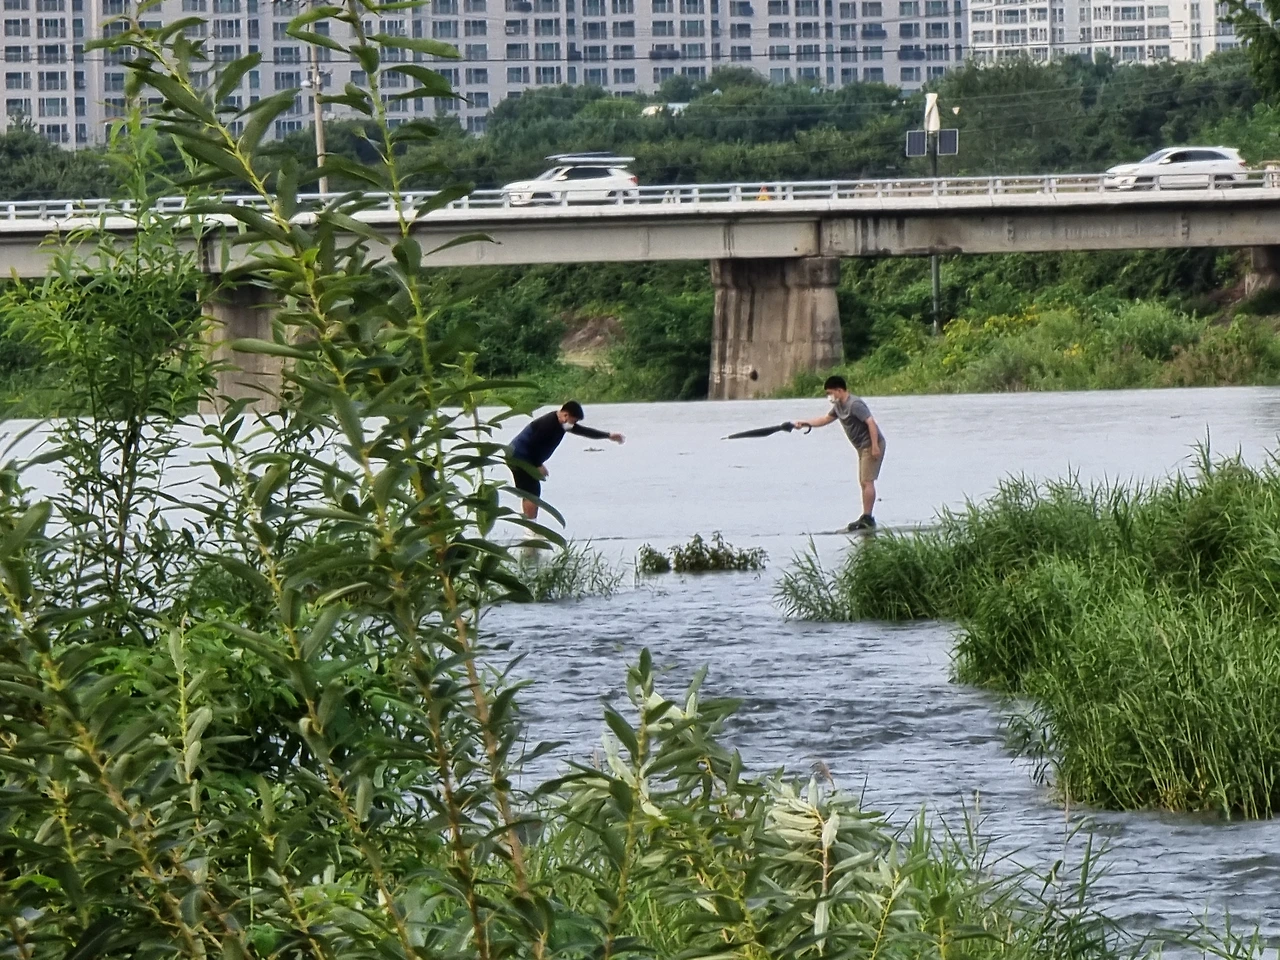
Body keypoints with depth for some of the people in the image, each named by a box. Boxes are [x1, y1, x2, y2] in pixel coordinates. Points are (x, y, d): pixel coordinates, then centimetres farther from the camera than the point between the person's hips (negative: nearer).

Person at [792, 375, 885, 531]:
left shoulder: (854, 404, -20)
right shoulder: (839, 406, 11)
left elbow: (871, 422, -25)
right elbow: (826, 419, 26)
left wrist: (875, 446, -28)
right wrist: (805, 423, 18)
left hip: (871, 445, -11)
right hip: (863, 447, 11)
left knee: (867, 481, -12)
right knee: (864, 482, 10)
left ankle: (867, 518, -13)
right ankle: (866, 519, 11)